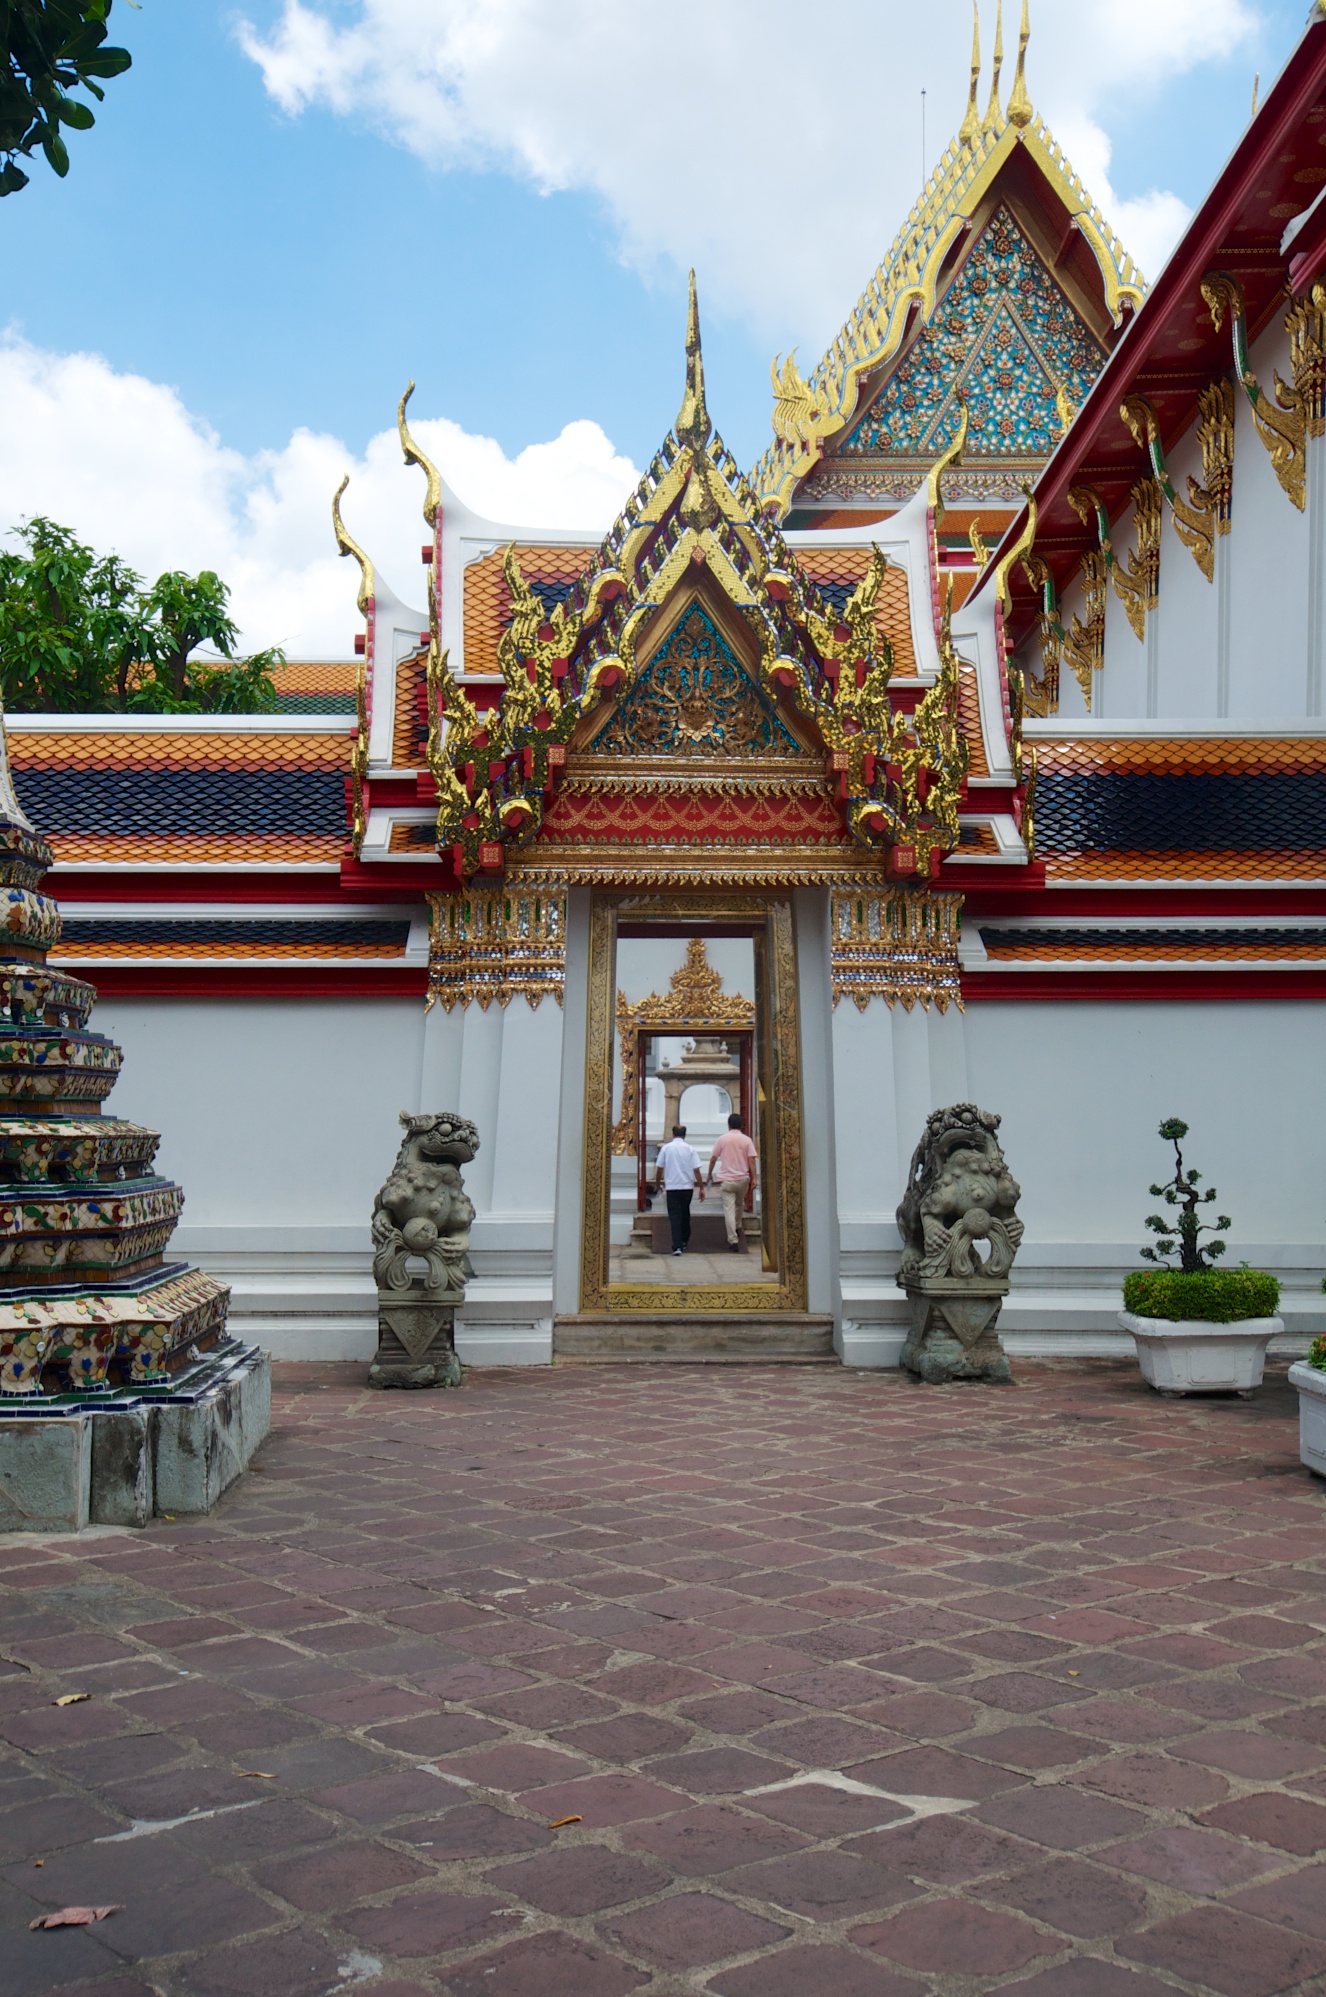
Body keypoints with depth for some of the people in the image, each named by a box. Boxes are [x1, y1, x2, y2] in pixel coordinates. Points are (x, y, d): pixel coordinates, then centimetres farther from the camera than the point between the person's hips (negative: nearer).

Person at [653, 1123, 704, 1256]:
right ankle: (684, 1242, 32)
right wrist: (701, 1187, 2)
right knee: (685, 1214, 20)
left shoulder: (666, 1148, -1)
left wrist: (657, 1184, 18)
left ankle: (677, 1246, -13)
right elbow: (696, 1170, -4)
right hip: (687, 1186, 1)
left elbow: (659, 1168, 3)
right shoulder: (689, 1149, -1)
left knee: (675, 1216, -2)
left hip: (672, 1187, -1)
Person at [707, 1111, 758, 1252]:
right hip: (743, 1178, 2)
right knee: (740, 1204, 26)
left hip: (726, 1179, -2)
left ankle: (733, 1239, -9)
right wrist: (753, 1178, -4)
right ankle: (738, 1227, 43)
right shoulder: (746, 1140, -1)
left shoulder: (722, 1139, -1)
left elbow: (713, 1158, 4)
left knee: (729, 1209, -3)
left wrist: (710, 1174, 17)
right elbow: (752, 1160, -7)